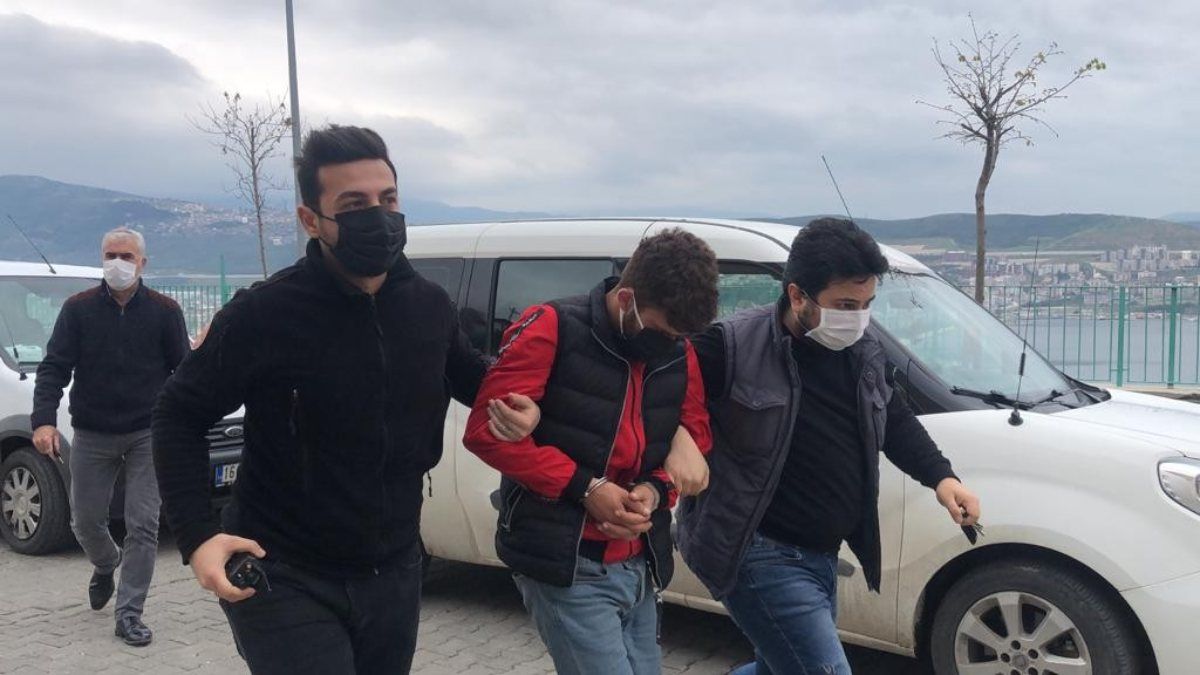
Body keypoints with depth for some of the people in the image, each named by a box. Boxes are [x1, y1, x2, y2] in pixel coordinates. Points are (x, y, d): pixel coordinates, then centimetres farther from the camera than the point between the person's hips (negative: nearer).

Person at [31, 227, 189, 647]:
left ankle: (129, 615, 5)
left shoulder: (164, 312, 0)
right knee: (85, 521, 11)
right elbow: (54, 367, -2)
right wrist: (43, 420, -15)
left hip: (147, 435, -1)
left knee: (143, 525, -4)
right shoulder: (78, 309, 1)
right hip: (91, 437, 2)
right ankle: (106, 565, 45)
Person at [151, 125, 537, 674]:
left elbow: (468, 373, 19)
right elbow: (179, 416, -6)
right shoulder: (265, 314, -16)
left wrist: (517, 403, -3)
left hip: (393, 574, 5)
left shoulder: (430, 305, -2)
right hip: (284, 580, -5)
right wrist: (197, 537, -17)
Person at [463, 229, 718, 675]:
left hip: (639, 565, 7)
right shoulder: (552, 330, -12)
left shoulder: (680, 354, 6)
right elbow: (486, 429, -15)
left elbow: (694, 438, 15)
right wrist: (585, 488, -18)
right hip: (565, 565, -6)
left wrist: (656, 489, -8)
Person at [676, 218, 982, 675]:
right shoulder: (734, 347, -19)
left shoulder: (864, 352, 4)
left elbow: (895, 421, 18)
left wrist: (940, 477, 4)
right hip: (758, 553, -8)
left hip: (821, 555, 8)